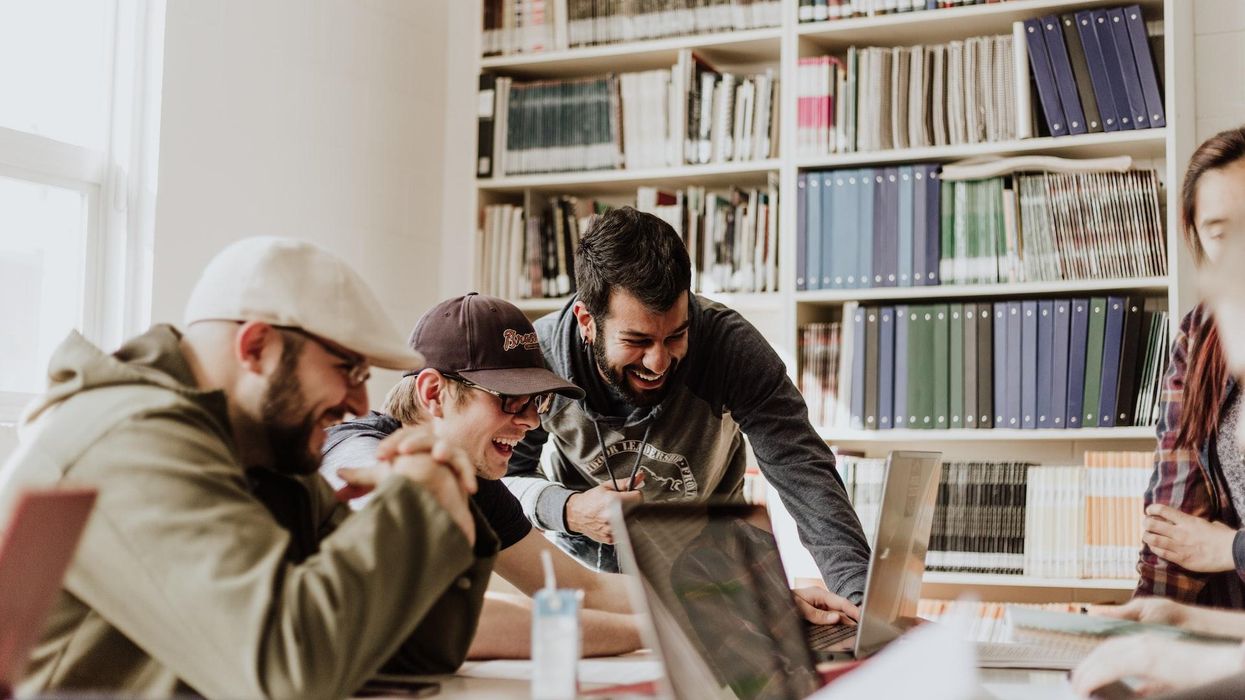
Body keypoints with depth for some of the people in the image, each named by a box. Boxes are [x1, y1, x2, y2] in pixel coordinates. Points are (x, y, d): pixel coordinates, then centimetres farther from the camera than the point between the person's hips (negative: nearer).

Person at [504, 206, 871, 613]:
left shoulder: (731, 345, -26)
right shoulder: (539, 356, -22)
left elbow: (803, 472, -29)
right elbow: (502, 475, -8)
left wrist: (858, 593, -44)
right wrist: (567, 511, -30)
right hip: (587, 562, 0)